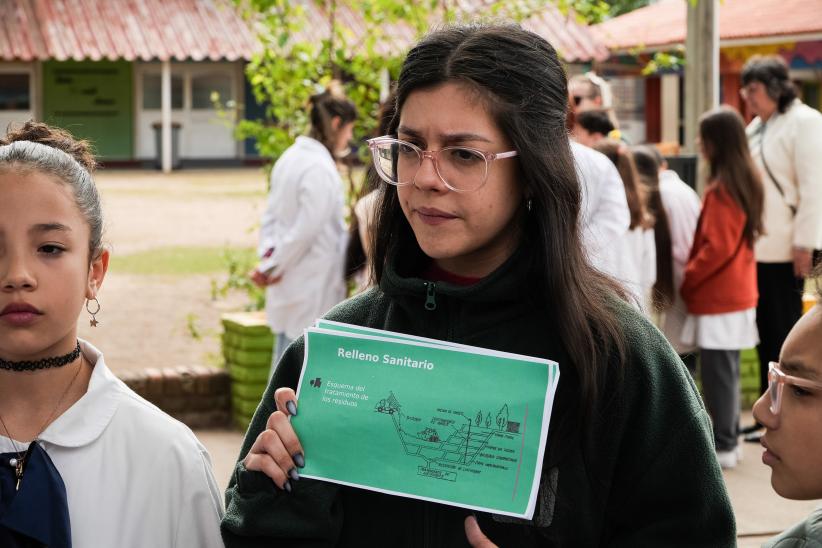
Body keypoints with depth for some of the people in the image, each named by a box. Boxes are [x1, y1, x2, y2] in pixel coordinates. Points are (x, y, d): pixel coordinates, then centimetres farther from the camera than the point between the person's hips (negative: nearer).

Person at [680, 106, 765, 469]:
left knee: (716, 372, -3)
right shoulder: (748, 181, 9)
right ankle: (726, 439, 22)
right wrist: (696, 276, 17)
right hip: (739, 292, 9)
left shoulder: (720, 189, -18)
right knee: (726, 370, 15)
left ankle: (721, 447, 1)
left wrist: (687, 280, -7)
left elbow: (716, 248, -20)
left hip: (717, 297, -9)